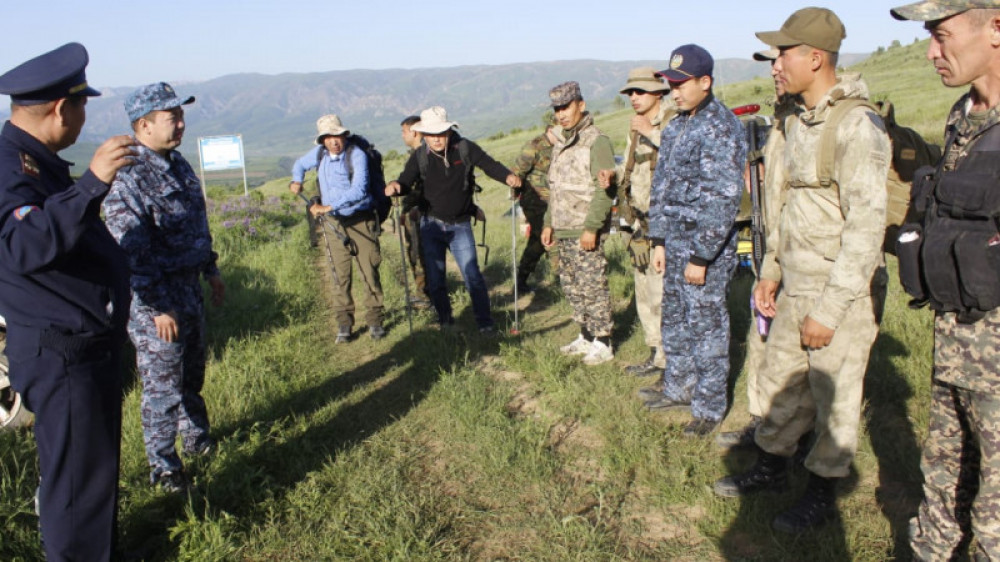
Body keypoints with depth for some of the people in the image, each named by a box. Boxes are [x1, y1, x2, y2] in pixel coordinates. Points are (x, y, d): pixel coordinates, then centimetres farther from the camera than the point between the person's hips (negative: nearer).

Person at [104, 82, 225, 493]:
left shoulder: (178, 164, 9)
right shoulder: (127, 177, -20)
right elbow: (131, 252, -23)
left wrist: (211, 271, 20)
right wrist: (158, 308, -22)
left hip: (190, 286, 8)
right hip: (155, 297, -8)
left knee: (192, 375, 21)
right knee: (162, 386, 3)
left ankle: (196, 437, 40)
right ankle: (163, 466, 18)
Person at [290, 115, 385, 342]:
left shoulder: (357, 155, -16)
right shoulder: (319, 153, 2)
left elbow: (359, 190, -29)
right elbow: (301, 164, 25)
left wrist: (328, 206, -33)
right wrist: (297, 180, 4)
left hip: (361, 222, -4)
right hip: (334, 223, 4)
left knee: (369, 272, -1)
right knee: (341, 275, 4)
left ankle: (375, 321, 11)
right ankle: (344, 323, 12)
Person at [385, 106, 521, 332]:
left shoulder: (465, 148, -8)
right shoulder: (420, 156, -4)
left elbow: (489, 164, -13)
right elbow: (406, 182, -8)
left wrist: (508, 176, -33)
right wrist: (395, 186, -32)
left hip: (460, 225, -2)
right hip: (431, 224, 2)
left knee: (472, 274, -6)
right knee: (435, 278, 9)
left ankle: (485, 322, 6)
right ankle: (445, 321, 26)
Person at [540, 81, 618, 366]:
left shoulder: (597, 141, -11)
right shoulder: (561, 144, 16)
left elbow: (606, 189, -18)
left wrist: (591, 227, -22)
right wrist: (549, 223, 19)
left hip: (585, 232, -9)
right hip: (563, 231, 9)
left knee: (592, 287, -3)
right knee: (571, 286, 14)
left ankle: (603, 344, 8)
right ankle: (585, 337, 26)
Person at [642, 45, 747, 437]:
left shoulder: (722, 128, -16)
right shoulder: (675, 127, 11)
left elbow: (723, 199, -20)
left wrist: (701, 257, -20)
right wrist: (659, 240, 11)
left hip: (708, 246, -8)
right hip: (675, 242, 8)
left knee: (707, 325, 2)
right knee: (675, 320, 17)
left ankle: (709, 407, 16)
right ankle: (678, 389, 34)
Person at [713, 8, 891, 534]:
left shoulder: (856, 125, -17)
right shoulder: (798, 123, 11)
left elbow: (867, 224, -20)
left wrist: (829, 309, -20)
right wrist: (770, 269, 18)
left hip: (840, 293, -8)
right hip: (795, 288, 8)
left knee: (833, 398, 7)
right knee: (779, 383, 17)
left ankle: (821, 493, 24)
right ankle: (771, 467, 36)